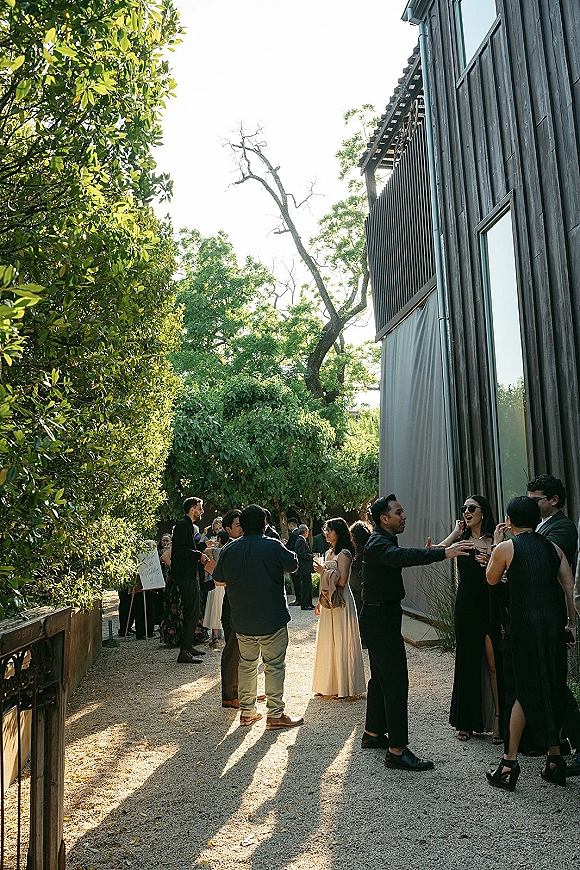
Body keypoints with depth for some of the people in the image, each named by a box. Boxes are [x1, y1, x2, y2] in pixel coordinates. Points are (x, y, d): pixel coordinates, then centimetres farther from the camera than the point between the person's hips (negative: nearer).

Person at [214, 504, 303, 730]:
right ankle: (275, 714, 9)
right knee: (274, 665, 5)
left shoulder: (229, 549, -2)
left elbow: (219, 580, 10)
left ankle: (247, 711, 24)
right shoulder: (273, 546, -14)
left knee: (246, 664, 16)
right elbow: (293, 566, 0)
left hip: (241, 621, 4)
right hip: (272, 619, -4)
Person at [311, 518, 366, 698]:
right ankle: (329, 684, 24)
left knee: (340, 643, -1)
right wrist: (320, 601, 18)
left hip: (340, 602, -9)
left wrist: (323, 571, -13)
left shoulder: (344, 553, -13)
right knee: (327, 643, 13)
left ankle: (344, 687, 10)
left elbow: (341, 580, -21)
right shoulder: (329, 553, 14)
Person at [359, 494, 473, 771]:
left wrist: (426, 554, 2)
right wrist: (443, 553, -50)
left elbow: (400, 558, 20)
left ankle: (373, 733, 31)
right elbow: (402, 556, -40)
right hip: (381, 618, -11)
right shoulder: (378, 544, -21)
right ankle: (397, 750, -5)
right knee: (396, 680, -9)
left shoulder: (383, 541, 13)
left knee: (381, 677, 18)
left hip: (380, 617, 11)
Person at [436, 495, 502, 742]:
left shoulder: (496, 540, -2)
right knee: (467, 662, 11)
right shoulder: (461, 540, 4)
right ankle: (467, 722, 22)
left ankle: (497, 717, 12)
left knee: (493, 663, -1)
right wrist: (456, 532, -10)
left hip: (491, 608, -2)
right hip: (466, 608, 3)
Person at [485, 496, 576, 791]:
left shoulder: (505, 548, -5)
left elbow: (492, 579, 11)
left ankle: (509, 764, 8)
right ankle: (555, 761, 23)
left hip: (525, 624, -4)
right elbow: (569, 585, 3)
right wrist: (571, 621, 9)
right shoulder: (552, 547, 8)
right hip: (555, 622, 5)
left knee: (524, 691, 5)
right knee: (551, 690, 16)